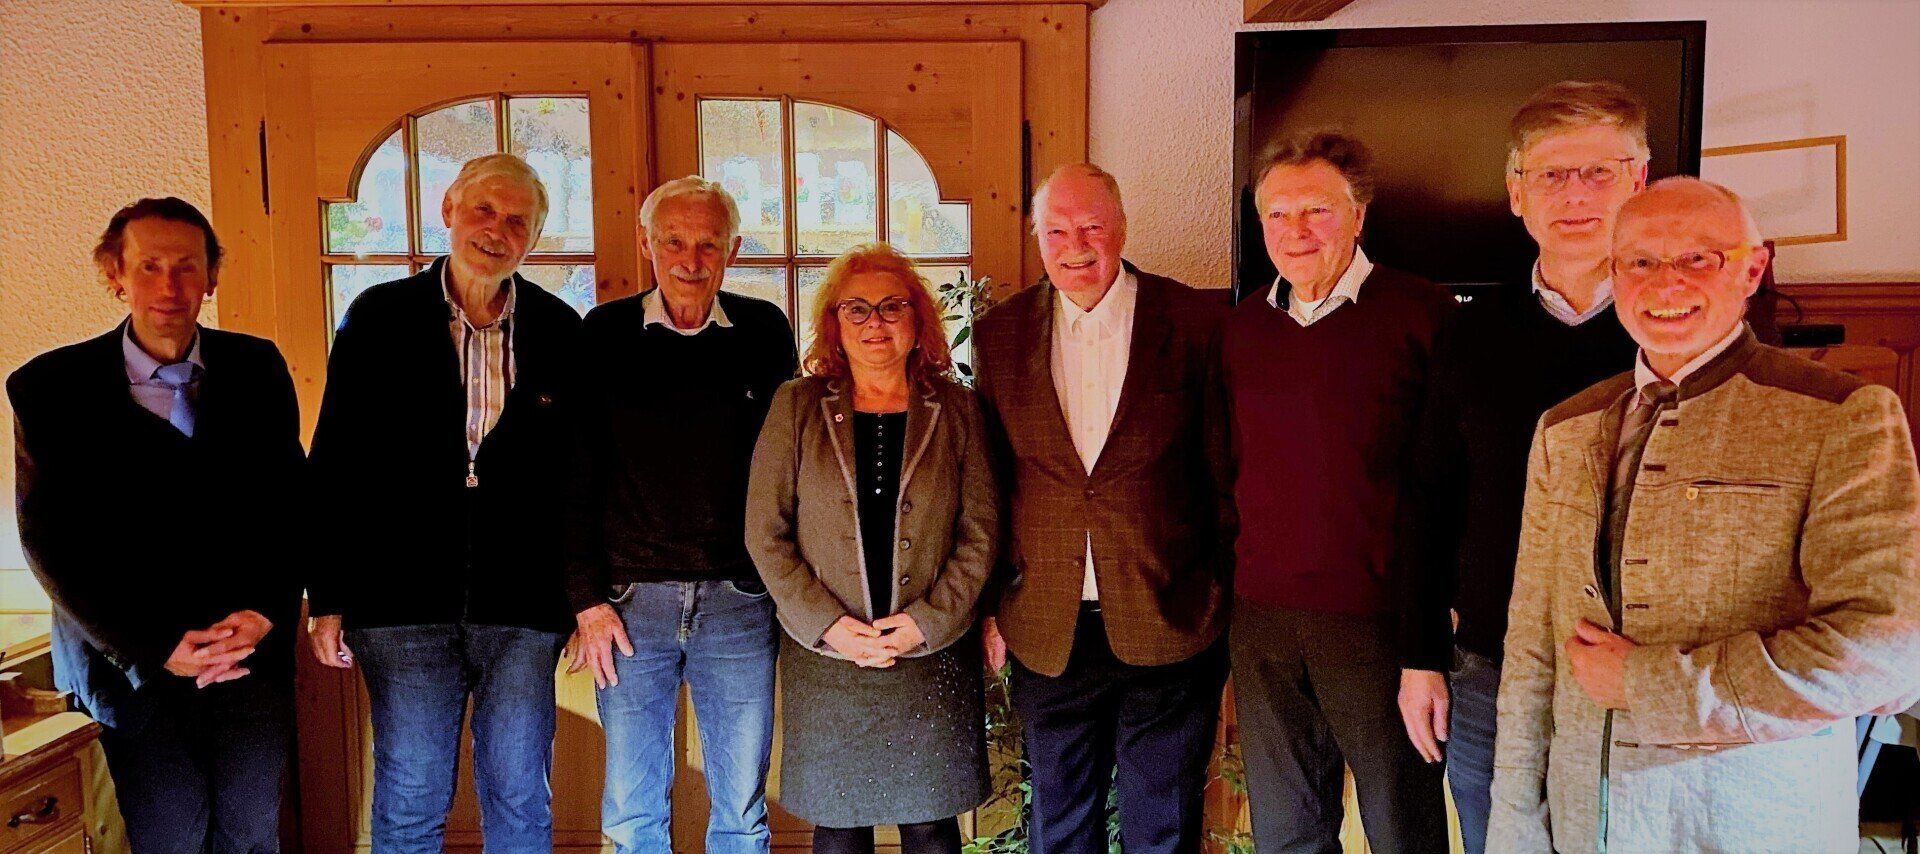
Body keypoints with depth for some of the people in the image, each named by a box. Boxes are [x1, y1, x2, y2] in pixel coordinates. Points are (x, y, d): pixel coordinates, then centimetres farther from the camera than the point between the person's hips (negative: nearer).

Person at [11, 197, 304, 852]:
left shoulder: (257, 368, 5)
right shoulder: (48, 388, -3)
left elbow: (290, 500, 6)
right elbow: (51, 545, -4)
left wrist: (265, 612, -9)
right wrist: (154, 649, -12)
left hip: (253, 650, 2)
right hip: (131, 666, -2)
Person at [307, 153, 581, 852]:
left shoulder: (559, 330, 4)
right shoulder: (379, 318, 2)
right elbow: (333, 465, 3)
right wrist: (328, 599, 1)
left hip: (524, 603, 1)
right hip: (403, 600, 0)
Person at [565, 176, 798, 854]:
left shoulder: (764, 332, 4)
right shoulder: (603, 334, 2)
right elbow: (577, 475, 3)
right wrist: (588, 599, -3)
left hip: (740, 599, 0)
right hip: (629, 601, 0)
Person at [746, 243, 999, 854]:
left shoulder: (956, 409, 3)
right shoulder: (796, 407, 2)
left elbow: (980, 531, 2)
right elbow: (765, 533, 0)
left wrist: (930, 620, -9)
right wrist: (828, 624, -10)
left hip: (933, 659, 1)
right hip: (824, 661, 0)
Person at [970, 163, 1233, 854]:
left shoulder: (1196, 324, -4)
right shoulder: (999, 336, 3)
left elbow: (1228, 476, -1)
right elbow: (988, 483, 8)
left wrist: (1232, 609, -1)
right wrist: (990, 607, 7)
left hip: (1170, 631, -2)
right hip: (1046, 638, 2)